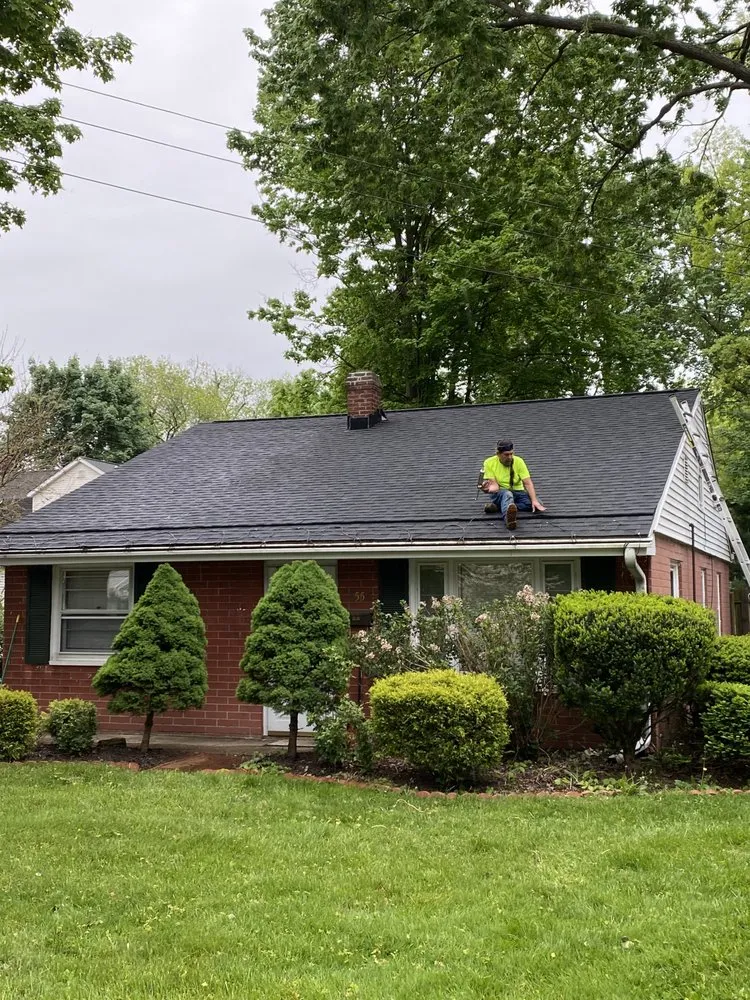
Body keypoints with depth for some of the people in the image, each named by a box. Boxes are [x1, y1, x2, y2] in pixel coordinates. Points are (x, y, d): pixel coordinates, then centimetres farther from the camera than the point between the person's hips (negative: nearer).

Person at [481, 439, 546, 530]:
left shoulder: (518, 461, -4)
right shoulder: (489, 463, -7)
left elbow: (528, 483, -11)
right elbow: (494, 484, -11)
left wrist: (534, 501, -27)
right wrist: (489, 489, -38)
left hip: (517, 492, 3)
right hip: (499, 493, -3)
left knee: (537, 504, -26)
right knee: (507, 494, -39)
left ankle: (498, 507, -30)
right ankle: (509, 518, -74)